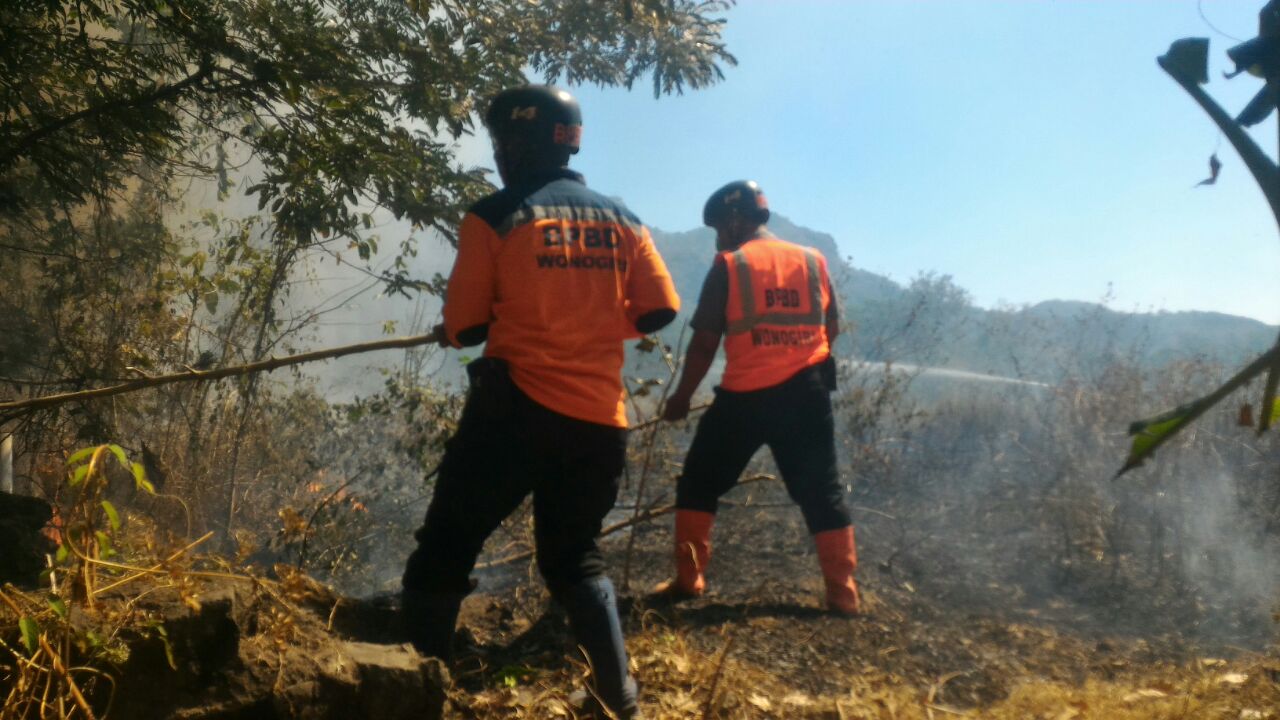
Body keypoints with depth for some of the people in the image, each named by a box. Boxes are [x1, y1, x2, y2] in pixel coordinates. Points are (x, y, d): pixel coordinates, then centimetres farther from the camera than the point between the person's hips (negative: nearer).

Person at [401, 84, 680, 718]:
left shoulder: (494, 218, -3)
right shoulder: (622, 220, 9)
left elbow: (465, 324, -2)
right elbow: (657, 313, 6)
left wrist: (451, 334, 21)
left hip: (518, 408, -5)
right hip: (600, 418, 5)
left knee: (442, 554, 9)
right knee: (575, 558, 21)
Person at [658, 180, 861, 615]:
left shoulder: (729, 265, -3)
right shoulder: (813, 261, 8)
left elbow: (705, 342, -4)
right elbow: (832, 328, 13)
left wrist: (681, 397, 6)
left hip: (745, 395, -3)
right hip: (806, 393, 3)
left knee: (700, 484, 12)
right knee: (822, 492, 11)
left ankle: (688, 580, 13)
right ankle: (843, 591, 10)